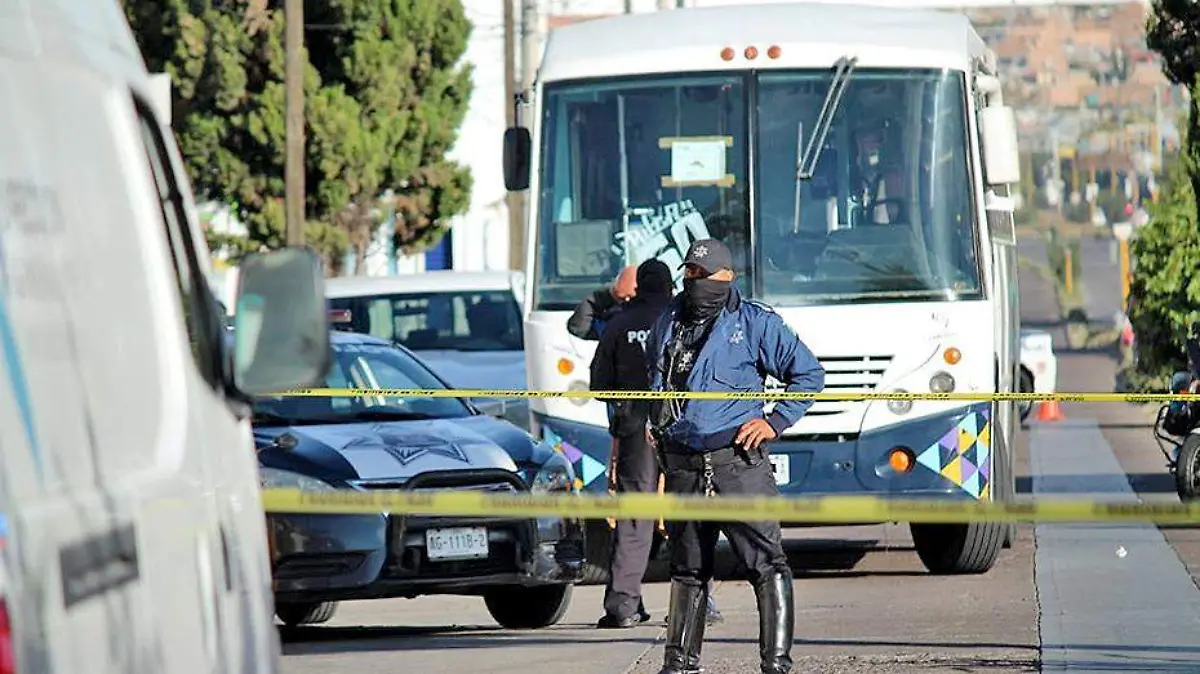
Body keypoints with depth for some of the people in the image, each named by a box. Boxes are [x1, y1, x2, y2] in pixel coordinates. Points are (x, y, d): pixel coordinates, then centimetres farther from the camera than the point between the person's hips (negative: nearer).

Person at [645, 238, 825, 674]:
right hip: (682, 466, 5)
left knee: (766, 563, -10)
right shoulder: (668, 324, 14)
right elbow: (652, 378, 34)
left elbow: (809, 373, 4)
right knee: (687, 569, 13)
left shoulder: (755, 323, 0)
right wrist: (656, 427, 20)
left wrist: (776, 422, -4)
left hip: (737, 462, -5)